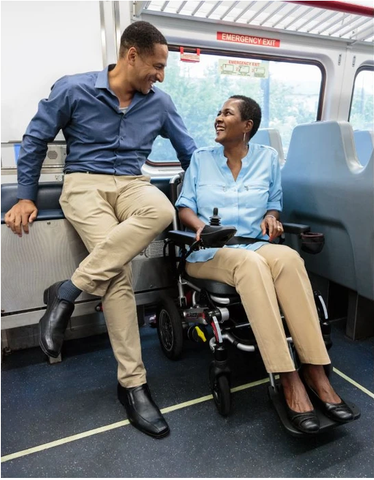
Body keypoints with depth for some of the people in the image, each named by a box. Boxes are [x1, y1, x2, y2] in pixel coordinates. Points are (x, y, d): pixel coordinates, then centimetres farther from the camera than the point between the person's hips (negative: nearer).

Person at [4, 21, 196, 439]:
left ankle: (68, 292, -27)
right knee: (118, 272, -29)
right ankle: (132, 384, -15)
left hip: (132, 184, 4)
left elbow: (190, 153, 16)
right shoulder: (73, 89, 0)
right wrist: (26, 197, 3)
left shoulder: (160, 102, 10)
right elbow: (35, 140, 6)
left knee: (162, 210, -36)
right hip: (85, 183, -3)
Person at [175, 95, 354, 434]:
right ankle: (289, 380, -34)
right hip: (208, 253, -1)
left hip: (255, 247, 2)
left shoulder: (267, 157, 12)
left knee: (288, 257, -34)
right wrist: (199, 224, -16)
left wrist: (271, 217, -7)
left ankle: (314, 370, -30)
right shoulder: (200, 158, 11)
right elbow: (184, 206, 6)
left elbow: (275, 203, 17)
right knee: (251, 263, -37)